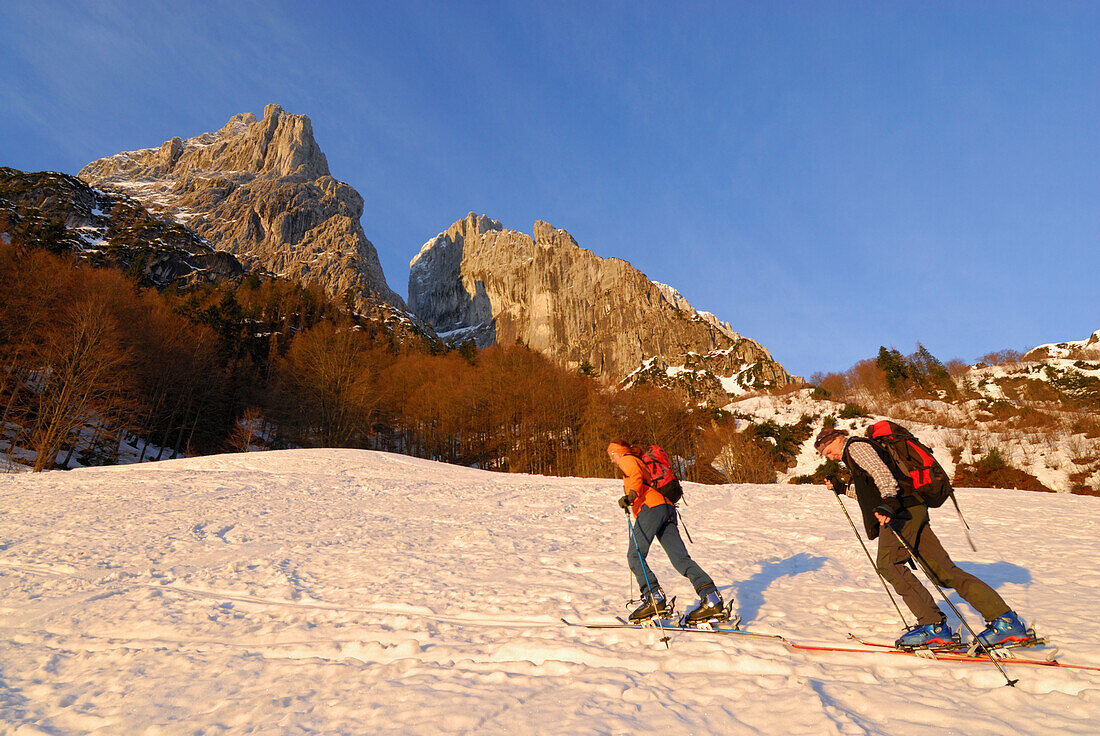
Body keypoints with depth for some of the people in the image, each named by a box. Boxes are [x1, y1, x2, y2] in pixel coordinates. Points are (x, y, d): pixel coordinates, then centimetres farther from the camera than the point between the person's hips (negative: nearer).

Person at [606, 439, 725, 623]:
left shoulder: (627, 459, 10)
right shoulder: (641, 463, 35)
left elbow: (637, 476, -11)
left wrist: (631, 495, -27)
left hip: (652, 507, -8)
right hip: (667, 509, 8)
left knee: (634, 556, -5)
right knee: (681, 559, -2)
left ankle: (655, 599, -15)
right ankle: (711, 598, -13)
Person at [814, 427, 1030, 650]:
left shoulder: (856, 446, 0)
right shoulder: (853, 457, 29)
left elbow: (882, 473, -19)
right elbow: (869, 493, 38)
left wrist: (889, 502, -33)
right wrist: (842, 488, 34)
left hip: (904, 508, -10)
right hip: (916, 511, 10)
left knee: (888, 563, -14)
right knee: (943, 569, 5)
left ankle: (934, 625, -15)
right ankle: (1005, 620, 3)